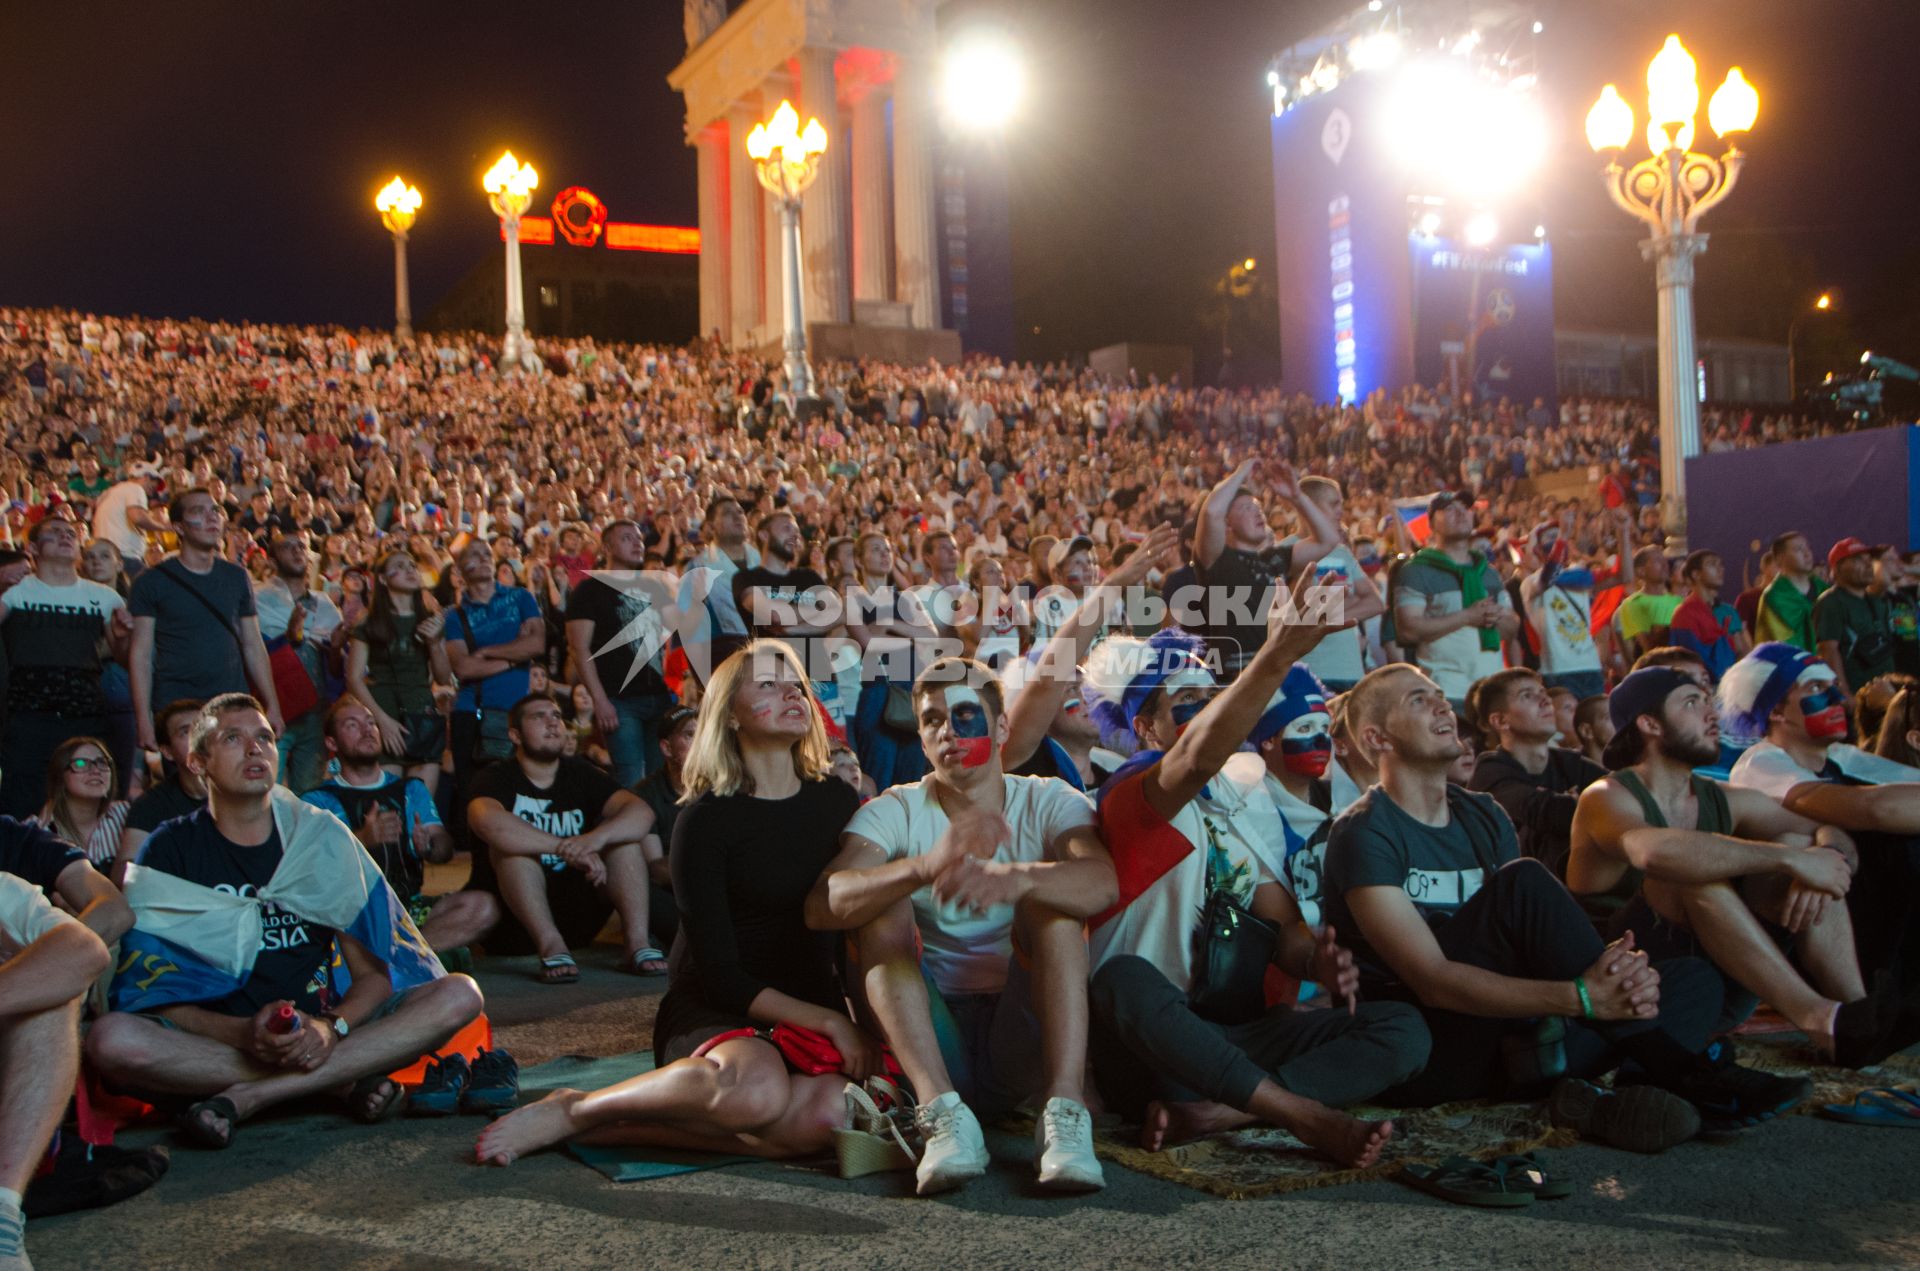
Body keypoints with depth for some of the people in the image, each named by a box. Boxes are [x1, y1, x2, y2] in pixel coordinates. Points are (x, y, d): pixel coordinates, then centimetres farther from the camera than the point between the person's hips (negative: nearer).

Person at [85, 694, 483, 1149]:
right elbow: (155, 995, -7)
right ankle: (345, 1080, -24)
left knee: (459, 996, -20)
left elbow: (374, 973, 3)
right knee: (110, 1040, -34)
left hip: (316, 1036, 2)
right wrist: (244, 1034, -25)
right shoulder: (171, 850, 3)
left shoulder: (323, 837, 8)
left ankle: (247, 1097, -25)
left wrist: (331, 1027, -19)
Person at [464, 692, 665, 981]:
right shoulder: (496, 779, -6)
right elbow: (489, 822, -32)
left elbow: (642, 814, -11)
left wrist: (596, 839, -33)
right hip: (512, 923, -3)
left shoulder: (581, 774, 6)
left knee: (625, 838, -12)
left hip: (576, 916, 3)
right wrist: (569, 848, -37)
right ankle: (552, 947, -38)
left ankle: (638, 943, -28)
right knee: (510, 843, -26)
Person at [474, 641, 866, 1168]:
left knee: (827, 1114, -33)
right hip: (712, 1012, -4)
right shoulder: (708, 819, -7)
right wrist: (829, 1022, -18)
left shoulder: (838, 801, 9)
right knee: (755, 1089, -40)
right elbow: (720, 972, -12)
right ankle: (573, 1109, -15)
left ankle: (621, 1128, -20)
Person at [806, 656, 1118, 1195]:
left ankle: (1065, 1113, -34)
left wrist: (1015, 879, -43)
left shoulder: (1047, 801, 3)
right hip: (930, 1036, 1)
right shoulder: (894, 812, 2)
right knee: (884, 905, -20)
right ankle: (944, 1114, -34)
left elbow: (1102, 883, -21)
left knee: (1049, 897, -21)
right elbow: (821, 906, -19)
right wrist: (927, 866, -38)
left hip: (1023, 1034, 0)